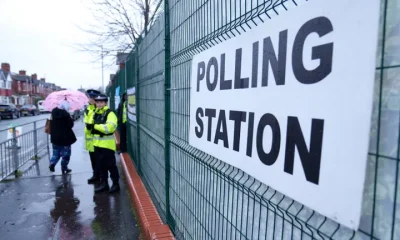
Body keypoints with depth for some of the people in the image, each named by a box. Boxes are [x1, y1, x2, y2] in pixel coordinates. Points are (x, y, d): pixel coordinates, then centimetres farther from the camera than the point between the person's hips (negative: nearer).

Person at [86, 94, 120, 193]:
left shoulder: (110, 114, -12)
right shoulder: (95, 113, 14)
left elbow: (109, 127, -26)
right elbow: (91, 124, 26)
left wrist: (95, 126, -18)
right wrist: (91, 127, 2)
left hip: (107, 144, -8)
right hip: (97, 143, 8)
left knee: (110, 165, -1)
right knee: (101, 165, 14)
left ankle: (115, 184, 12)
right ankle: (103, 183, 26)